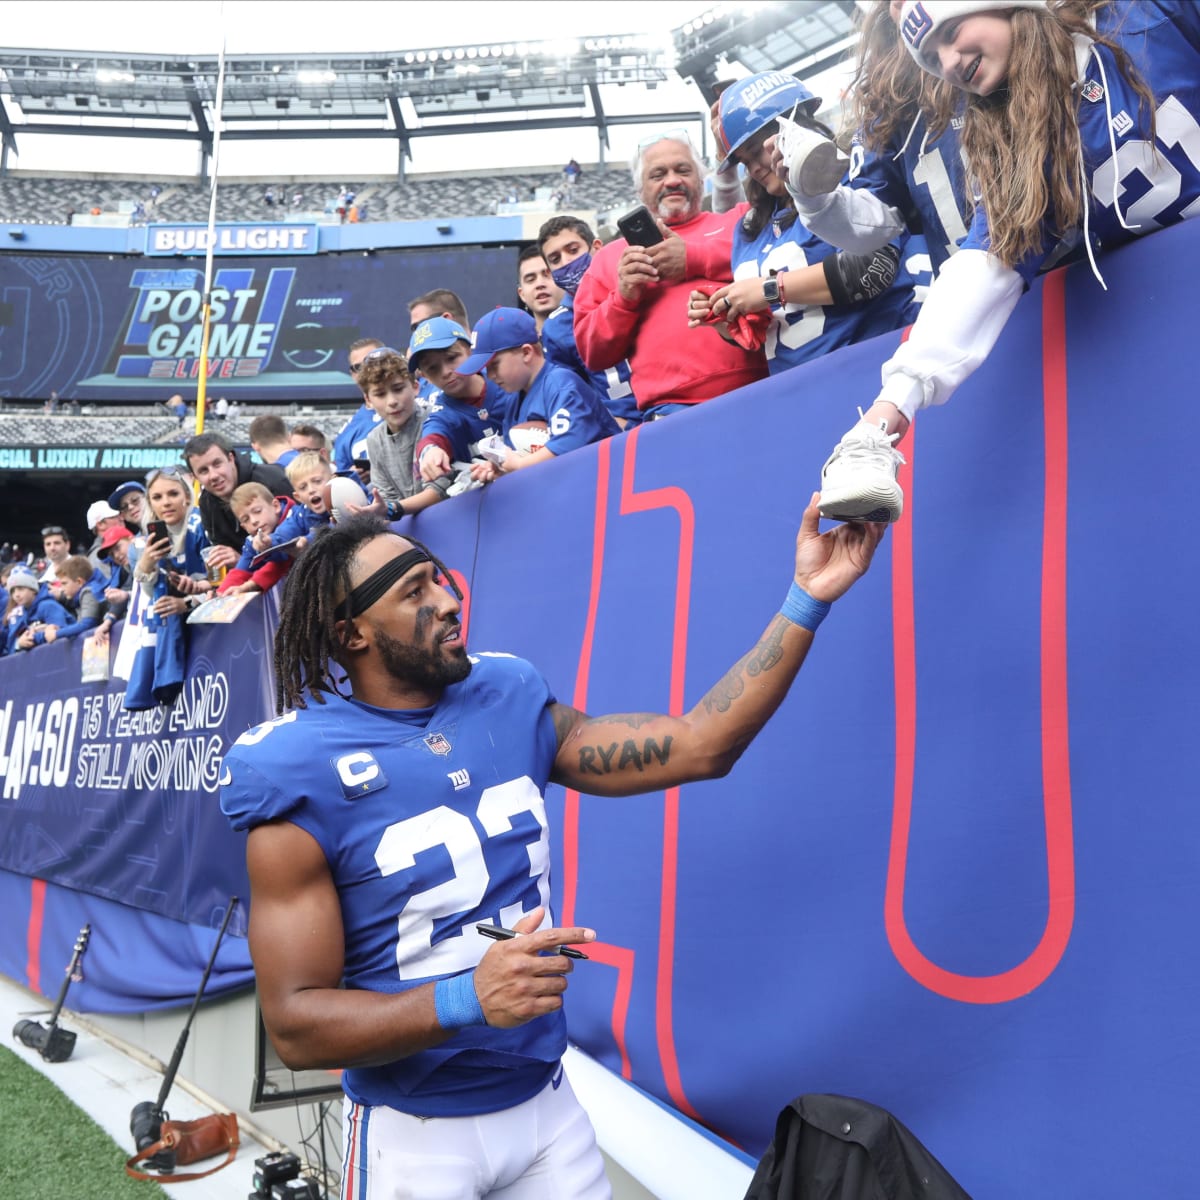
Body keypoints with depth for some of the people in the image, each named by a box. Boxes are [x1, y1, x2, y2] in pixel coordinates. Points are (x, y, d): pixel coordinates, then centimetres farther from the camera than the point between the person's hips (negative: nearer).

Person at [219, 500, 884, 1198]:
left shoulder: (511, 704, -2)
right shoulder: (305, 775, -17)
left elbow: (698, 748, -4)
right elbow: (294, 1024, -17)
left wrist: (808, 600, -9)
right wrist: (468, 998, -31)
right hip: (417, 1134, -4)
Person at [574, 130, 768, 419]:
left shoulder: (740, 219, 23)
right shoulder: (612, 256, 23)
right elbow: (593, 353, 18)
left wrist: (693, 257, 0)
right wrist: (623, 298, 1)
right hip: (672, 406, -1)